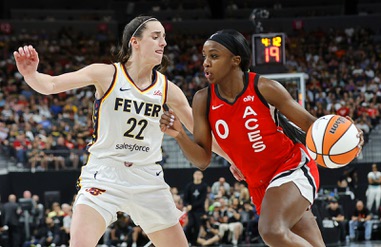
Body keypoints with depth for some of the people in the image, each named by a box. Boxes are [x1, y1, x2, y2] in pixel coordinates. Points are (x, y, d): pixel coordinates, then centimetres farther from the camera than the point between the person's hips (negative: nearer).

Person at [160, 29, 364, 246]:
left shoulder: (264, 88, -15)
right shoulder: (203, 101, -4)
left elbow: (309, 123, -6)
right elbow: (203, 160, -3)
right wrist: (179, 135, -21)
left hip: (293, 170, -5)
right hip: (260, 186, 5)